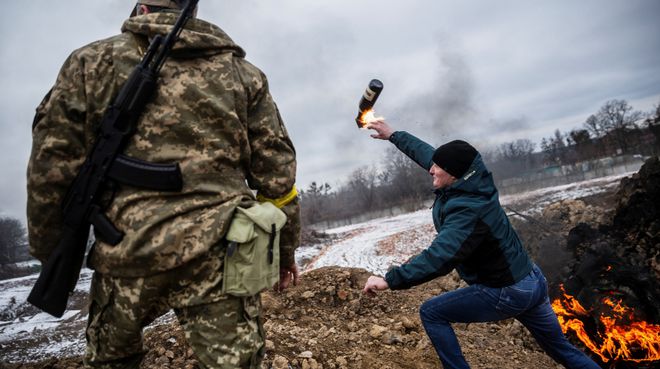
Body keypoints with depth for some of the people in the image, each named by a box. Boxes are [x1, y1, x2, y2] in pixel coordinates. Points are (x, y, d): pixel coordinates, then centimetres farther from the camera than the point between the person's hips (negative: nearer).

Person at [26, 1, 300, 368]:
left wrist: (50, 249, 16)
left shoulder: (92, 61, 8)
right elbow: (276, 172, 7)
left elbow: (51, 164, 4)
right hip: (218, 253, 0)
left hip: (128, 252, 1)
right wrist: (286, 248, 16)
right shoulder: (243, 73, 11)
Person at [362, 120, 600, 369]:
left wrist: (389, 280, -40)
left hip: (505, 294, -9)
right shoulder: (471, 180, -5)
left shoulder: (466, 210, -29)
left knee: (431, 314, 1)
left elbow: (439, 258, -41)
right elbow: (426, 152, 7)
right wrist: (393, 135, 16)